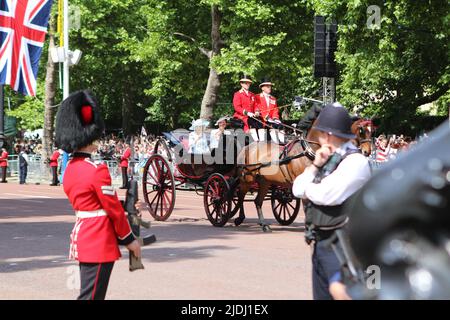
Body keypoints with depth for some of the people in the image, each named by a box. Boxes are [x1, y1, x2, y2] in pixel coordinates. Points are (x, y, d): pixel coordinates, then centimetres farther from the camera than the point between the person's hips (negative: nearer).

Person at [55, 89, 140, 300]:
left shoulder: (70, 168, 9)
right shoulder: (97, 171, -18)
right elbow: (113, 208, -14)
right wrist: (129, 239, -2)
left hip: (81, 238, 9)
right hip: (99, 243, -9)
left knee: (89, 292, 16)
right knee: (91, 296, -6)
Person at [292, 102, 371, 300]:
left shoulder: (355, 161, -14)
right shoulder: (327, 158, 14)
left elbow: (328, 194, -24)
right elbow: (297, 189, 10)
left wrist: (308, 189, -4)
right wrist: (315, 166, -5)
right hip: (321, 241, 9)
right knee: (322, 295, 17)